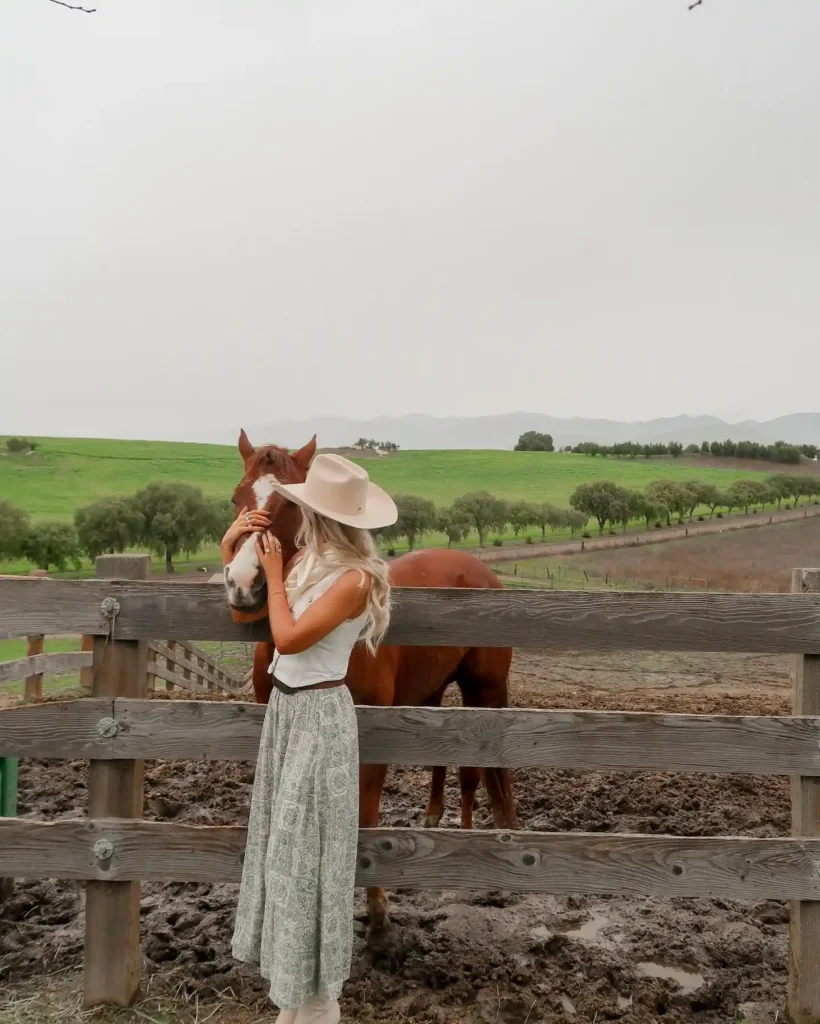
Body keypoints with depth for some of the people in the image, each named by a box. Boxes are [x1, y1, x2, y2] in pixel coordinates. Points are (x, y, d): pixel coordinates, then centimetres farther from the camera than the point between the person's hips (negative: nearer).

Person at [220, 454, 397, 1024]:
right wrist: (232, 545, 0)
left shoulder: (354, 577, -20)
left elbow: (289, 638, -23)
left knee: (306, 845, 2)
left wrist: (274, 572, -14)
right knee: (283, 838, 17)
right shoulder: (305, 561, 3)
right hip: (285, 709, 9)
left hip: (318, 718, -8)